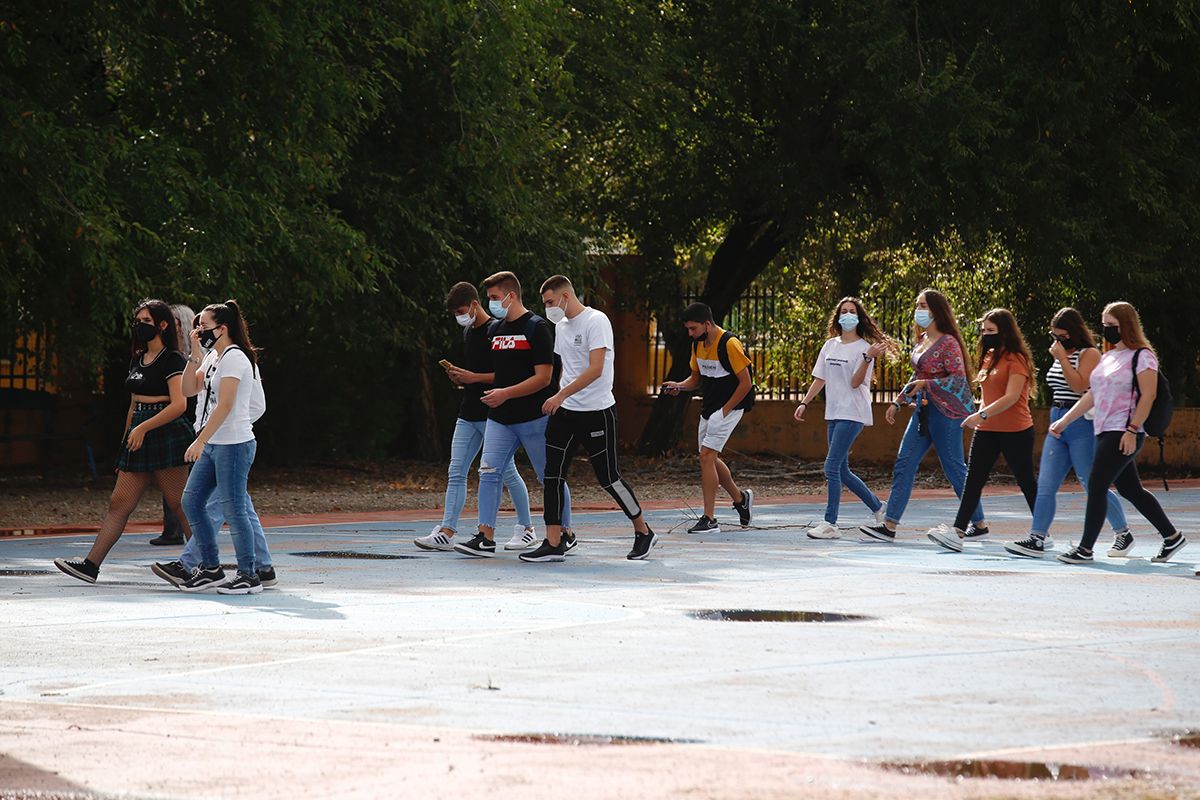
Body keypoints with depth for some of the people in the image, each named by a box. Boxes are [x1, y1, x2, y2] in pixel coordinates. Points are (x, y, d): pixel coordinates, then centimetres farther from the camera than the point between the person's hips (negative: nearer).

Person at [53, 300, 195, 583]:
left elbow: (179, 405, -17)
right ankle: (91, 565, 1)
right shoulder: (137, 360, 17)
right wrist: (128, 438, 22)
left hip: (166, 434, -8)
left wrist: (143, 428, -21)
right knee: (119, 503, 4)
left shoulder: (173, 360, -8)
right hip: (138, 436, 8)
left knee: (179, 504, -5)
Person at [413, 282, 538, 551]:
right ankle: (446, 532, -2)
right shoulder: (468, 332, 15)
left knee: (507, 472, 0)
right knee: (456, 473, 1)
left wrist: (474, 377, -18)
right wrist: (460, 378, 4)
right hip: (468, 414, 8)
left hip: (492, 414, -8)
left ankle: (527, 528, 12)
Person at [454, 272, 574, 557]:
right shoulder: (495, 329, 13)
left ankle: (566, 535, 19)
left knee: (550, 477, 5)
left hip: (534, 418, -7)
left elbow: (544, 377, -15)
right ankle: (486, 538, -9)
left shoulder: (536, 327, -10)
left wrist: (505, 393, -19)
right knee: (488, 472, -7)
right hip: (500, 418, 7)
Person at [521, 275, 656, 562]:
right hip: (564, 410, 7)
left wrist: (561, 395, -24)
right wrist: (558, 400, 13)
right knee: (553, 474, -3)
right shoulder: (560, 326, 13)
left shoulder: (596, 321, -12)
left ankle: (643, 532, 18)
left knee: (608, 478, -1)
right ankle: (553, 544, -2)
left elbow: (595, 369, -21)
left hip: (597, 412, -7)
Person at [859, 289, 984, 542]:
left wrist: (926, 384, -24)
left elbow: (958, 379, -18)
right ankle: (889, 525, -1)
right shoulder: (922, 339, 12)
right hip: (923, 411, 9)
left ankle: (979, 523, 13)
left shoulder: (948, 342, -13)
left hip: (945, 412, -9)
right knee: (904, 464, 1)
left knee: (954, 469, -1)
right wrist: (898, 402, 21)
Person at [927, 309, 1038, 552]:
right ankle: (957, 532, -11)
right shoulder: (988, 356, 12)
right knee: (973, 481, -3)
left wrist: (982, 415, -29)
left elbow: (1011, 397, -22)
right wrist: (979, 416, 15)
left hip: (1016, 431, -7)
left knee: (1026, 482, 3)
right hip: (986, 431, 7)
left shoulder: (1016, 359, -12)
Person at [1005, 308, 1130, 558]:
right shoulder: (1061, 355, 17)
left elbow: (1079, 386, -21)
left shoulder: (1089, 354, -7)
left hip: (1082, 426, -8)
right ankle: (1037, 539, -8)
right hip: (1057, 425, 8)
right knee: (1045, 486, -3)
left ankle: (1123, 532, 14)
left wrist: (1062, 357, -18)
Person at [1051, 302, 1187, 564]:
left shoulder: (1141, 356, -7)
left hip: (1124, 434, -9)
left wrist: (1132, 430, -21)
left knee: (1096, 486, -11)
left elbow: (1148, 395, -14)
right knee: (1130, 490, 12)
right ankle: (1172, 537, 22)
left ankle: (1085, 549, -8)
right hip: (1105, 432, 9)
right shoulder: (1107, 358, 18)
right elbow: (1093, 395, 20)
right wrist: (1065, 421, 14)